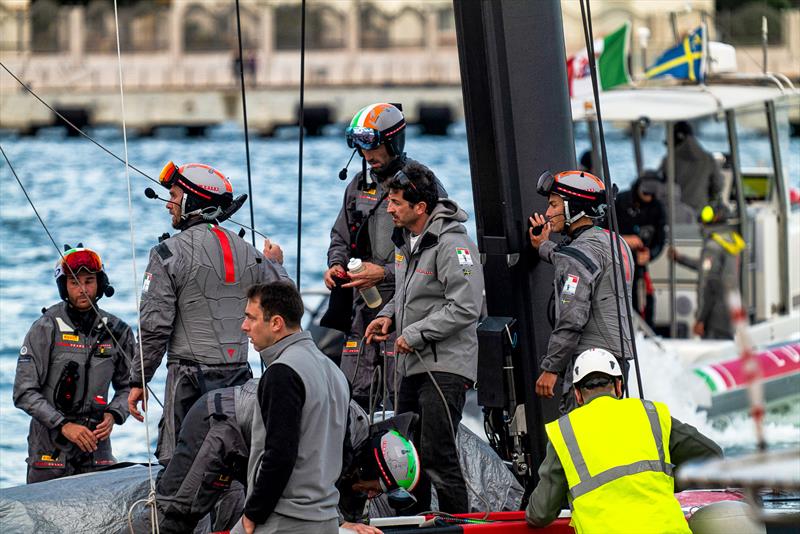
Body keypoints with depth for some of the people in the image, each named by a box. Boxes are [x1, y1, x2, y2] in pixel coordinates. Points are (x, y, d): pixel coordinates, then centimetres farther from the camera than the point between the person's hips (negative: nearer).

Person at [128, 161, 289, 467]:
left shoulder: (169, 254, -8)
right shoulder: (246, 252, 9)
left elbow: (155, 326, -10)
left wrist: (138, 381, -1)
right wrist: (275, 266, 39)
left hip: (191, 376, -6)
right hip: (238, 374, 6)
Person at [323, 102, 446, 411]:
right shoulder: (359, 185, 15)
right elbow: (341, 237, 27)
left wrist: (385, 273, -18)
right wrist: (336, 265, 5)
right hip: (363, 308, 6)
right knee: (354, 396, 5)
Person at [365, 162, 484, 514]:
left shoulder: (452, 244, -17)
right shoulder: (405, 240, 12)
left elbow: (465, 309, -21)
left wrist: (415, 334, -17)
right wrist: (389, 316, 7)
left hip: (445, 366, -10)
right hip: (413, 366, 10)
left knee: (437, 457, -12)